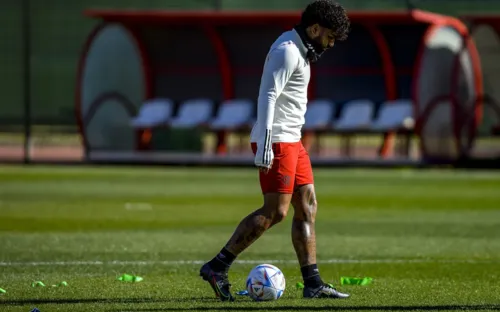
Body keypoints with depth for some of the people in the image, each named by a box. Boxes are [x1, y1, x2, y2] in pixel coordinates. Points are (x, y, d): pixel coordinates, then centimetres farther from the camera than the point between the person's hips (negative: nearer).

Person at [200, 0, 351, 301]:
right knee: (275, 211, -11)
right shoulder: (287, 51, -15)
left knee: (307, 207, 7)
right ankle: (217, 267, -8)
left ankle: (313, 284, 6)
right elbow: (267, 97, -23)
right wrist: (265, 145, -29)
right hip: (277, 141, -11)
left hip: (291, 141, 11)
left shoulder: (298, 50, 17)